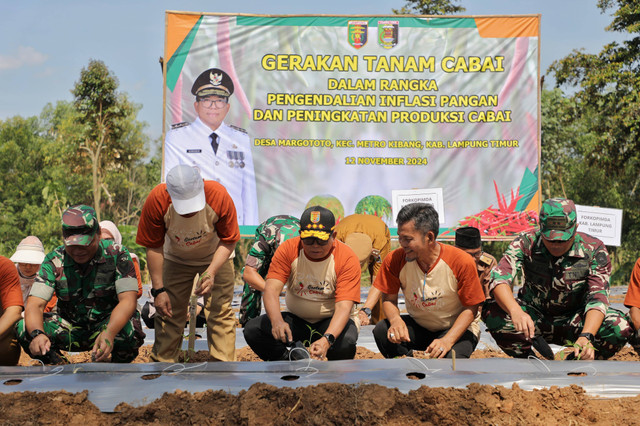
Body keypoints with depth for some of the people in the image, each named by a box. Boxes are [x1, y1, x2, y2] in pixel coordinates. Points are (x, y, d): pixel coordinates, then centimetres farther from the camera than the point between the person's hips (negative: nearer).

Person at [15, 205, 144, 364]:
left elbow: (128, 301, -22)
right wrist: (37, 334, -41)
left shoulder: (116, 254, -14)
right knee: (23, 327, -22)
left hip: (109, 323, -2)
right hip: (69, 326, 2)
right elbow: (35, 304, -17)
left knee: (130, 330, -36)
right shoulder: (54, 261, -9)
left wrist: (109, 333, -43)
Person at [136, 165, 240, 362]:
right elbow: (154, 247, -17)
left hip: (215, 258, -1)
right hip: (175, 259, 1)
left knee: (220, 312, -9)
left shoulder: (219, 197, -35)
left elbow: (228, 241, -21)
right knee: (169, 313, 0)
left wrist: (211, 272, -34)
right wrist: (158, 289, -18)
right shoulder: (156, 201, -31)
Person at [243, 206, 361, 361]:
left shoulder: (347, 258, -16)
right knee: (252, 330, -21)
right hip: (296, 320, 3)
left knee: (345, 342, -37)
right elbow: (272, 289, -20)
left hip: (332, 321, -3)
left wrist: (327, 339, -44)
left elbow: (344, 306, -26)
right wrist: (277, 321, -42)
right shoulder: (288, 249, -9)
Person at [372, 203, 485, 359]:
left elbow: (470, 309, -13)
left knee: (449, 357, -35)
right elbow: (389, 299, -3)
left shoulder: (462, 262, -21)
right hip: (418, 327, 3)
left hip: (457, 329, -3)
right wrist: (395, 319, -27)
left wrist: (447, 340, -29)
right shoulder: (395, 260, -14)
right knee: (381, 331, -26)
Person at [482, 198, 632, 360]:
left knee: (619, 327, -28)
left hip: (573, 321, 0)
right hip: (532, 318, 0)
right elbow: (499, 278, -28)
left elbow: (597, 298, -23)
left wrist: (586, 336, -42)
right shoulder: (526, 243, -16)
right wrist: (515, 311, -50)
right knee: (492, 312, -30)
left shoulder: (594, 250, -15)